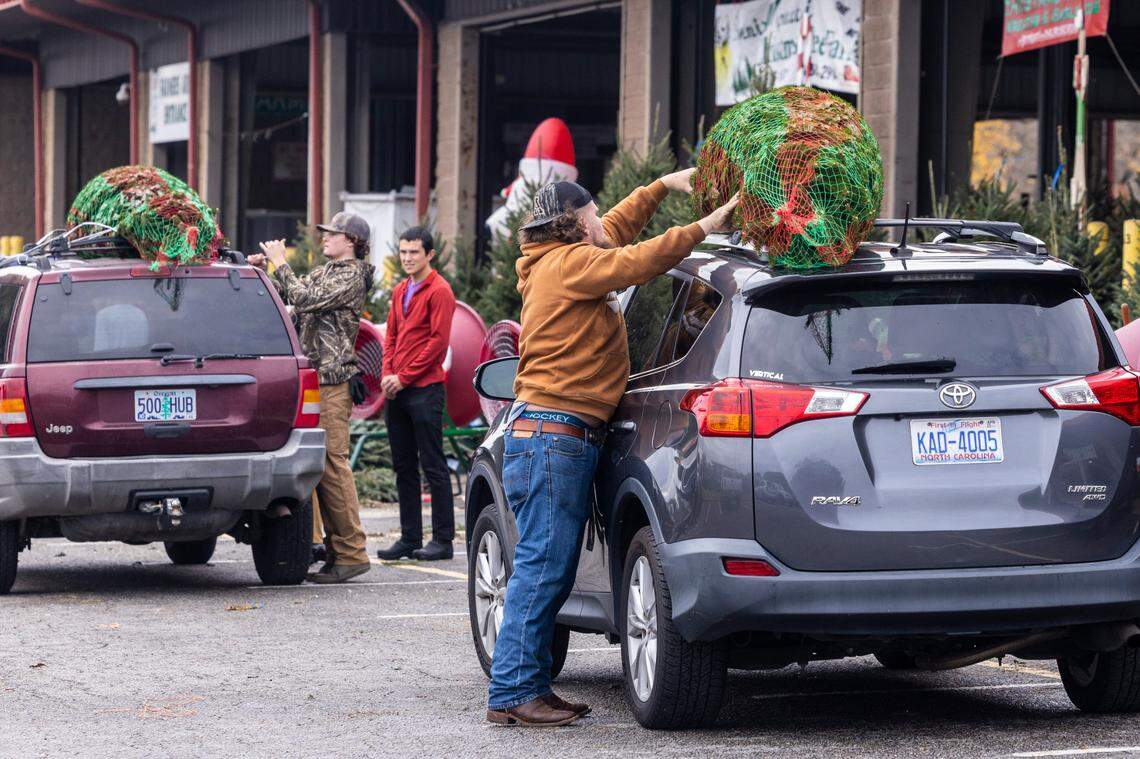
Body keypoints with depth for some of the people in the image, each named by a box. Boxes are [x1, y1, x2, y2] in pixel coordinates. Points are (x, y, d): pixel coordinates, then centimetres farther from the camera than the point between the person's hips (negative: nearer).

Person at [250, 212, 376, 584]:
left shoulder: (351, 276, -9)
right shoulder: (325, 273, 21)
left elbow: (304, 299, -19)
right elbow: (288, 293, 25)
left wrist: (281, 263, -9)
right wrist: (263, 270, 10)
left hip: (332, 382, -10)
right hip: (315, 378, 10)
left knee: (332, 463, -12)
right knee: (321, 464, 8)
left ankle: (352, 551, -11)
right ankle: (338, 546, 11)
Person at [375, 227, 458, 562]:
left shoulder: (439, 291, -7)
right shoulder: (400, 291, 17)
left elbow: (439, 341, -13)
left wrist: (404, 377, -12)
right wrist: (387, 374, 2)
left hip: (425, 390, -8)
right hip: (396, 391, 8)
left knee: (433, 465, -5)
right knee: (404, 467, 9)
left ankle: (443, 540, -1)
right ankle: (410, 537, 14)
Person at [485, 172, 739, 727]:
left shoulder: (562, 261, 20)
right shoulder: (568, 262, -8)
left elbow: (617, 229, 35)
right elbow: (636, 262, -18)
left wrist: (665, 185, 36)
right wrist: (704, 228, -14)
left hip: (566, 437, 11)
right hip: (553, 434, -11)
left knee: (551, 571, 10)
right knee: (541, 567, -11)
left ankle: (530, 689, 12)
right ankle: (512, 694, -12)